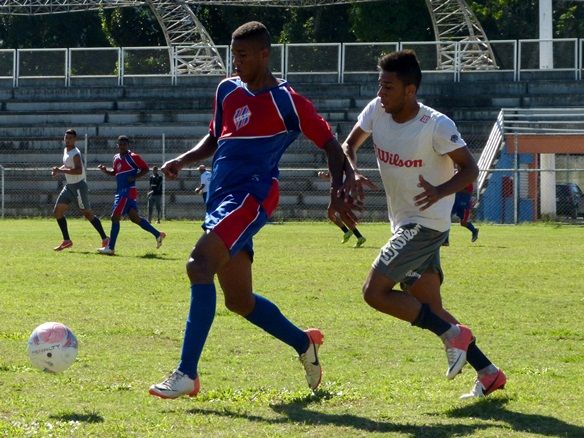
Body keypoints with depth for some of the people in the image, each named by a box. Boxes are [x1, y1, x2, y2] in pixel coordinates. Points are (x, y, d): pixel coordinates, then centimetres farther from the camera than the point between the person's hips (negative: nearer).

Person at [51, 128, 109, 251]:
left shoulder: (75, 154, -18)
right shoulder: (66, 150, 11)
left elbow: (78, 170, -32)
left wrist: (61, 171, -32)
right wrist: (58, 170, 7)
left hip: (79, 186, -9)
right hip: (69, 186, 9)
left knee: (88, 214, -4)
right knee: (57, 212, 3)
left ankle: (105, 239, 4)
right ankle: (67, 241, 8)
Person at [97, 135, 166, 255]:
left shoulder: (133, 157, -7)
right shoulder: (116, 158, 16)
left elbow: (146, 169, -6)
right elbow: (115, 173, 28)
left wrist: (134, 177, -18)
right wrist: (105, 170, 9)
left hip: (128, 191, -9)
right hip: (121, 191, 9)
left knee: (115, 217, -10)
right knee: (134, 217, 9)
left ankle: (110, 248, -8)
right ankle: (158, 234, 18)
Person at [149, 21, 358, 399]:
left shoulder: (286, 101, -4)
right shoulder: (227, 91, 15)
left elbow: (330, 143, 1)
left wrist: (339, 189, -12)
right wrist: (183, 160, 10)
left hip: (251, 195, -8)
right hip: (220, 196, 8)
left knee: (200, 264, -28)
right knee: (239, 300, 10)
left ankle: (187, 375, -31)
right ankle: (305, 343, 35)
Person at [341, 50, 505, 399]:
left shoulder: (437, 125, -19)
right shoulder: (377, 111, -2)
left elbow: (470, 169, -14)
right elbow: (349, 145, 11)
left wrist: (441, 191, -33)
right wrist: (353, 173, -11)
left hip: (427, 224, -8)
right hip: (404, 224, 8)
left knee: (375, 292, -14)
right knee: (429, 308, 9)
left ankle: (453, 334, -8)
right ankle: (489, 373, 14)